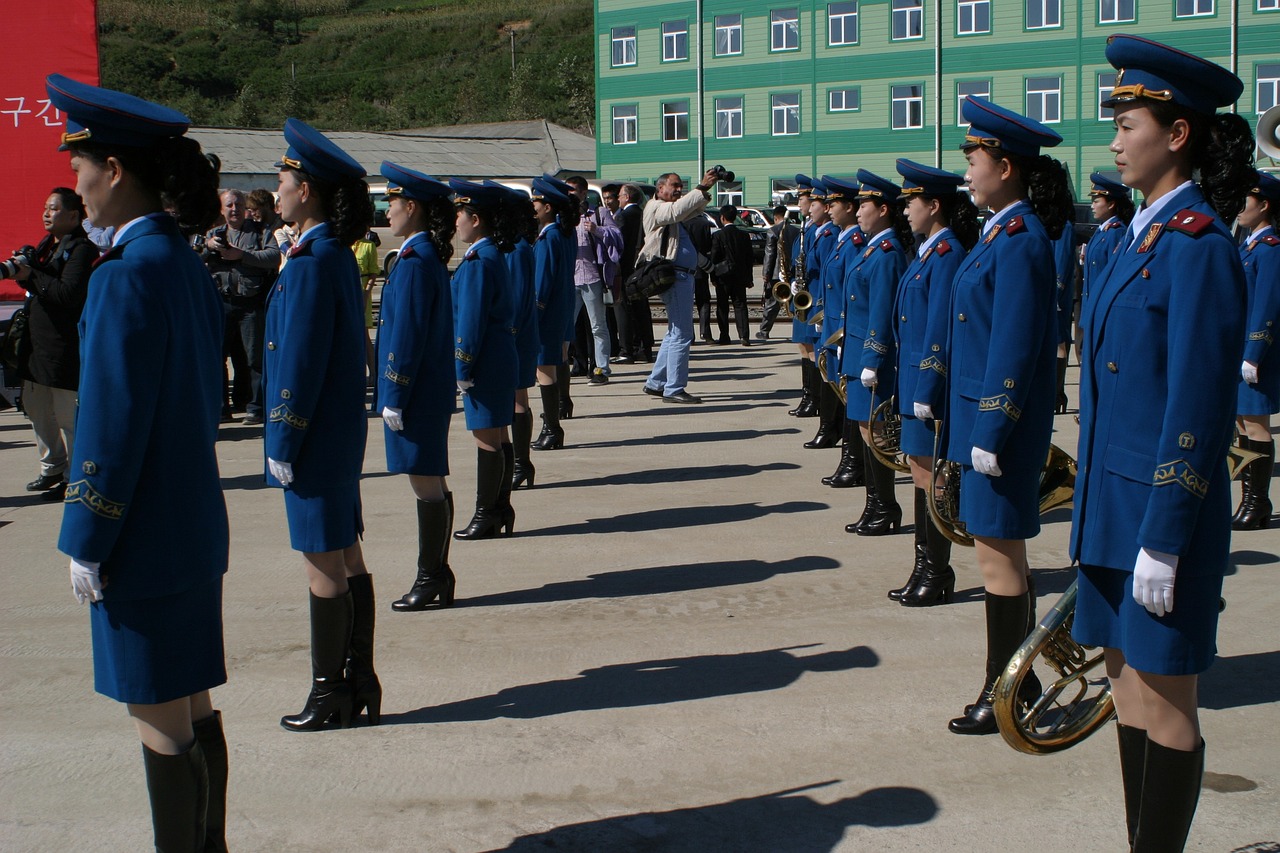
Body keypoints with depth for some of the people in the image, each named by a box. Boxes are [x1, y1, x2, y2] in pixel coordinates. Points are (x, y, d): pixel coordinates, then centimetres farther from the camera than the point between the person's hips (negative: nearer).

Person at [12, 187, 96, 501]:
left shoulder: (81, 249, -12)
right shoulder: (47, 246, 17)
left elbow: (69, 293, -22)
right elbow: (40, 286, 16)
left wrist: (31, 276, -19)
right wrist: (22, 272, -3)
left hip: (64, 343, -10)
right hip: (37, 340, 10)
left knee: (67, 414, -3)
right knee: (35, 408, 16)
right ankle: (53, 467, 29)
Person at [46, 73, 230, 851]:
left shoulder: (127, 275, -18)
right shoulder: (187, 263, 9)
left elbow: (112, 424, -20)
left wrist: (86, 543, -12)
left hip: (144, 537, -9)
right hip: (196, 524, 9)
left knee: (161, 720, 2)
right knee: (192, 709, 18)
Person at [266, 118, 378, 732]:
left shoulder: (311, 264, -19)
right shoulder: (337, 255, 11)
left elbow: (301, 363, -21)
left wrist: (282, 445, -16)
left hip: (317, 441, -10)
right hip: (341, 434, 10)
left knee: (324, 565, -1)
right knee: (346, 557, 15)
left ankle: (330, 695, 10)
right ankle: (359, 681, 24)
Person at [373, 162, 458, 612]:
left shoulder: (415, 262, -17)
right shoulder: (430, 256, 13)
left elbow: (408, 335, -20)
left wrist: (394, 398, -16)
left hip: (417, 394, -10)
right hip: (433, 390, 10)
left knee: (426, 485, -2)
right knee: (432, 483, 14)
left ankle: (430, 579, 6)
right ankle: (437, 574, 23)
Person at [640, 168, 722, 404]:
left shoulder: (672, 210, 27)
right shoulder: (656, 207, -3)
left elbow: (694, 215, 15)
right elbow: (676, 211, -23)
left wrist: (704, 195, -1)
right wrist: (702, 189, -26)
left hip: (684, 276, 10)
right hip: (674, 275, -10)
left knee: (675, 332, 15)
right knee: (682, 334, -10)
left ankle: (655, 383, 21)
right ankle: (674, 389, -8)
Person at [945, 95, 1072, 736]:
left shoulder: (1020, 239, -17)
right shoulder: (1001, 234, 12)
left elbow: (1015, 348, -21)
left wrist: (990, 436, -20)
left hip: (1002, 417, -10)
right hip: (982, 413, 10)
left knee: (998, 552, -1)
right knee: (1004, 550, 16)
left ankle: (1002, 694, 10)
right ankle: (1018, 679, 27)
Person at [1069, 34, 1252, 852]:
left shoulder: (1197, 244, -16)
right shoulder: (1149, 234, 11)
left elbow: (1198, 408, -19)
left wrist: (1163, 540, -18)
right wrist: (1105, 515, 18)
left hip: (1162, 509, -9)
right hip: (1117, 500, 9)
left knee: (1165, 703, 3)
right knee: (1128, 687, 16)